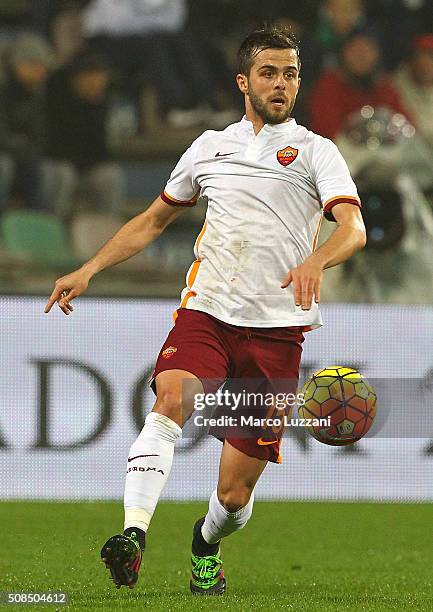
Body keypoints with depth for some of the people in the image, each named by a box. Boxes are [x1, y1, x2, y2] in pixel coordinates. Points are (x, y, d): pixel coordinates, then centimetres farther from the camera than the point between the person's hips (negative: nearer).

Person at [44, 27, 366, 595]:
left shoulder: (315, 151, 6)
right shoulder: (210, 147, 17)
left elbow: (353, 227, -11)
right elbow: (153, 220, 29)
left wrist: (315, 260, -33)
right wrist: (87, 270, 20)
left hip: (277, 329, -2)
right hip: (206, 313, 2)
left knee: (234, 495, 0)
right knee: (171, 399, -33)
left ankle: (206, 542, 35)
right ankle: (133, 534, -44)